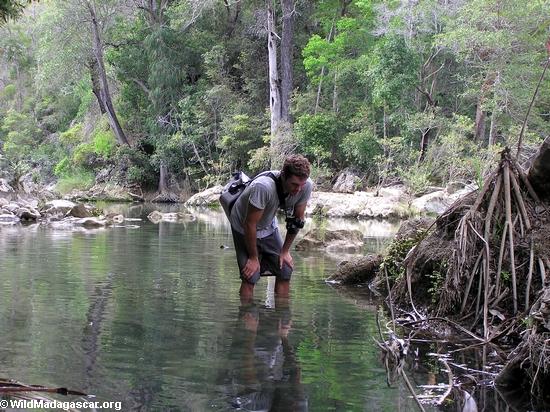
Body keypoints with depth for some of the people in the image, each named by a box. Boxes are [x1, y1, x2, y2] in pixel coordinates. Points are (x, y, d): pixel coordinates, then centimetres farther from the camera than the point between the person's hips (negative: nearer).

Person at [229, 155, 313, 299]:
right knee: (250, 277, -13)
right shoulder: (263, 187, -41)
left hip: (269, 228, 5)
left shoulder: (306, 186, -25)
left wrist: (285, 251, -3)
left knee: (285, 271, -1)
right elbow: (250, 224, -29)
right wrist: (253, 258, -19)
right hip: (244, 228, -5)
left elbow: (297, 219, -7)